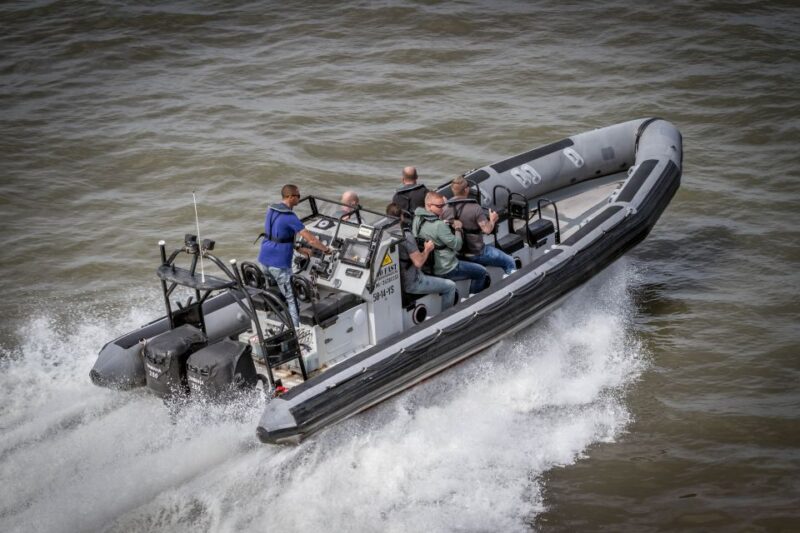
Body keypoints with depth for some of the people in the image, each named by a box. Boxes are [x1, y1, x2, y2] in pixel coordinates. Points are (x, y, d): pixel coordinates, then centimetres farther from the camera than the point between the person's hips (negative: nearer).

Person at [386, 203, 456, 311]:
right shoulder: (406, 236, -26)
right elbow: (418, 262, -25)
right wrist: (427, 249, -7)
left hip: (395, 280, 9)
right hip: (411, 284, -9)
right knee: (450, 286, 5)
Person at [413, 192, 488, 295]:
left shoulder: (417, 219, -2)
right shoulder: (439, 225, -28)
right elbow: (457, 245, -19)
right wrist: (458, 229, -4)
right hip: (445, 270, -9)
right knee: (481, 272, 7)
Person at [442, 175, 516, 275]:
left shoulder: (445, 209, -8)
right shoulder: (475, 208, -21)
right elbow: (487, 229, -20)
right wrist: (492, 220, 0)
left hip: (456, 253, 6)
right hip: (475, 253, -6)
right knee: (510, 262, 9)